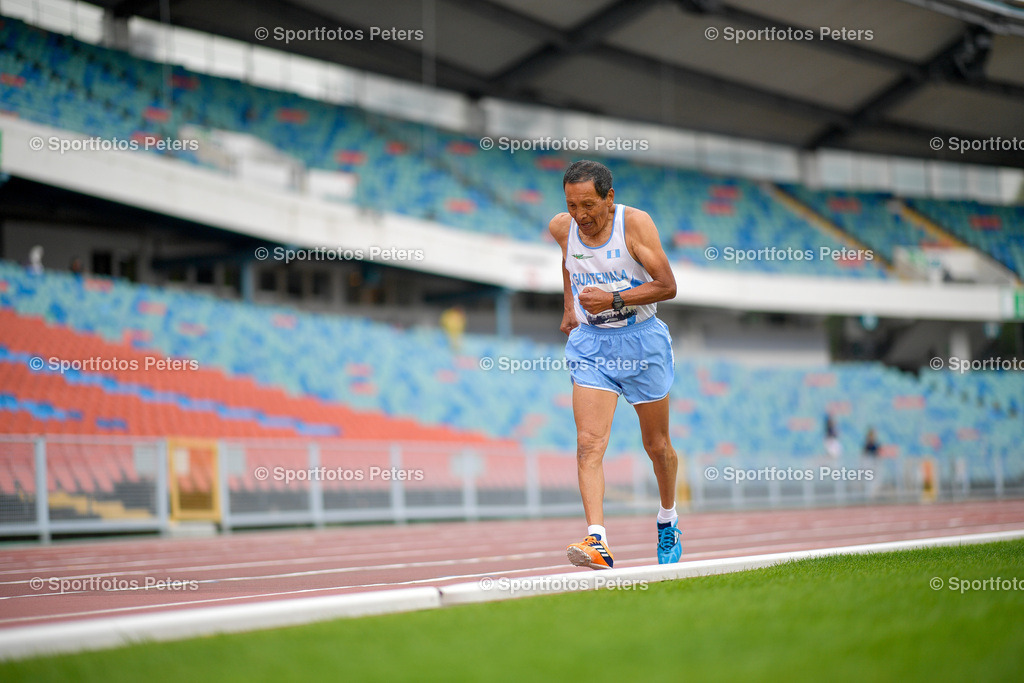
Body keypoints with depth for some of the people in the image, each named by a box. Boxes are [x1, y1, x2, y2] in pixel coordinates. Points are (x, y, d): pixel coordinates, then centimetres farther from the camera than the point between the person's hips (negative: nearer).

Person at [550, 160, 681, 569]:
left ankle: (668, 520, 40)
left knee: (656, 445, 13)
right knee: (589, 444, -17)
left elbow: (667, 286, -17)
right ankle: (597, 542, -28)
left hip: (641, 340, -2)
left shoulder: (634, 223, -14)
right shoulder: (561, 228, -3)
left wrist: (614, 299, -25)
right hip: (590, 343, 2)